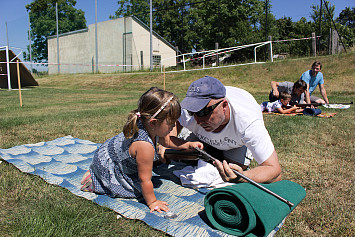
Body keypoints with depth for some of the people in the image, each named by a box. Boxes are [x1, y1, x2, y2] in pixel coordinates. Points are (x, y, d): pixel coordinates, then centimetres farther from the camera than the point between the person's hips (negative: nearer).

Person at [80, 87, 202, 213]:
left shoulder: (145, 125, -18)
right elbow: (145, 180, -28)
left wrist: (188, 145, 1)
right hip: (106, 166, -8)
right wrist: (152, 202, -14)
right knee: (137, 191, -2)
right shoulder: (145, 146, -42)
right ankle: (94, 181, 5)